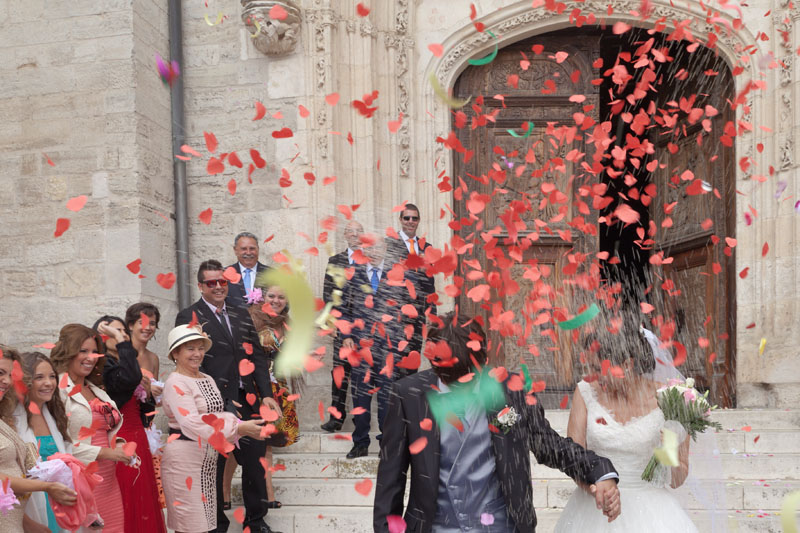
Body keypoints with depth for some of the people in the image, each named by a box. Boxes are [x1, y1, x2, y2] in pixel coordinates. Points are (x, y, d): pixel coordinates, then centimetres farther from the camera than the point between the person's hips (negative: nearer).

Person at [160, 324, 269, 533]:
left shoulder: (208, 379, 12)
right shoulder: (175, 383, -13)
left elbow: (218, 415, 10)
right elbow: (192, 423, -25)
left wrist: (243, 426, -10)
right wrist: (239, 428, -29)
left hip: (208, 459, 8)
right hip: (184, 457, -8)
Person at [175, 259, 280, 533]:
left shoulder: (241, 315, 12)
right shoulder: (188, 317, -5)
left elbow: (257, 356, 11)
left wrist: (266, 394, 2)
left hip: (248, 402, 5)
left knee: (256, 463, 12)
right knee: (213, 468, 10)